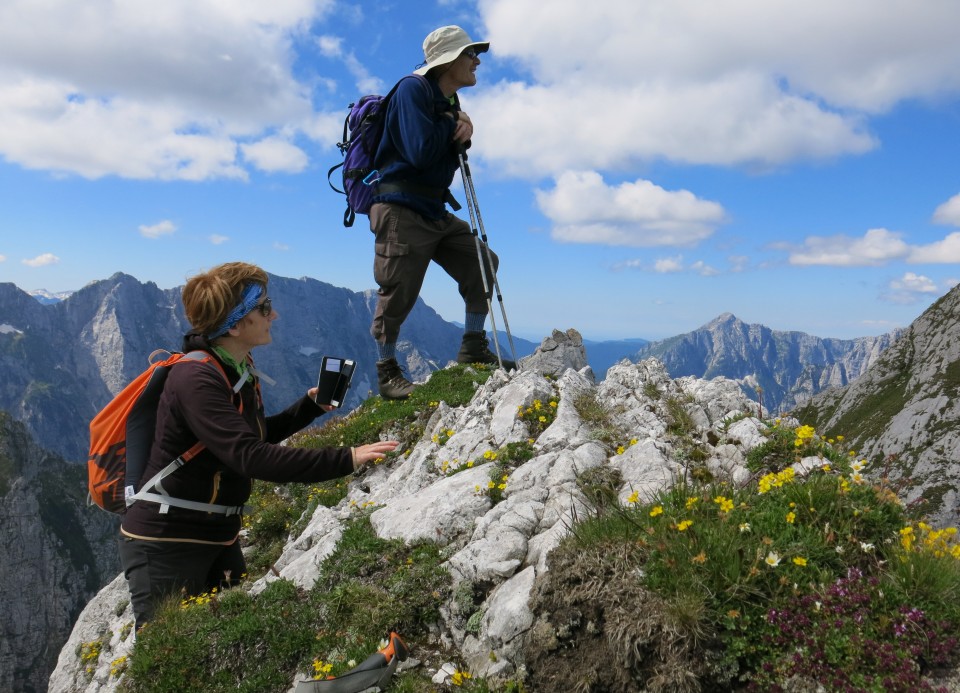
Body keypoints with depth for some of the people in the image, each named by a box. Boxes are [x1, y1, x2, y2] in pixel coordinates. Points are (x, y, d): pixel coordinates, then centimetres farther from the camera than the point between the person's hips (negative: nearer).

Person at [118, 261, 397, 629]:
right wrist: (344, 460, -37)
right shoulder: (195, 378, -24)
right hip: (165, 542, -8)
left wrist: (310, 405, 6)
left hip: (219, 537, 8)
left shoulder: (240, 370, 4)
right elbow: (251, 457, -35)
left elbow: (259, 435, 20)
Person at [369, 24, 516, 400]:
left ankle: (473, 348, 16)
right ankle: (387, 373, 12)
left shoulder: (449, 102, 15)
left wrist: (461, 139, -4)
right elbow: (420, 152, -24)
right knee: (398, 295, -4)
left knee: (482, 262, 5)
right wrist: (452, 124, -7)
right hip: (401, 212, -9)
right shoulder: (413, 90, -12)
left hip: (436, 213, 9)